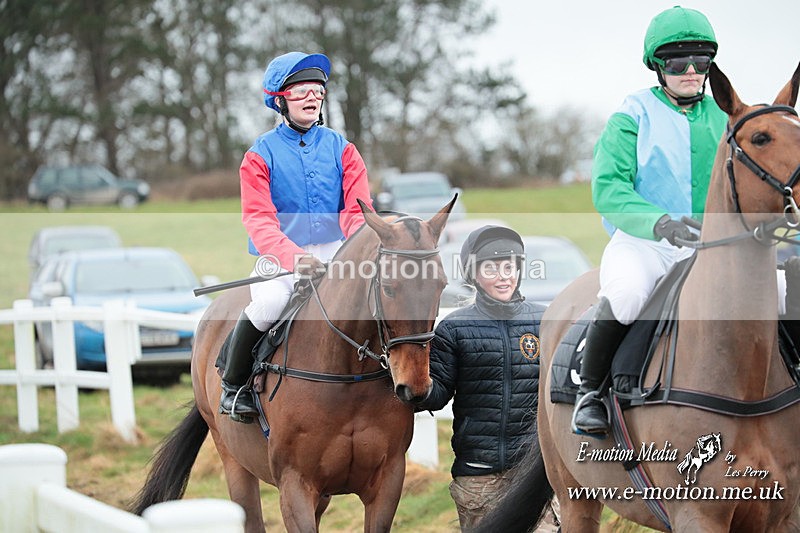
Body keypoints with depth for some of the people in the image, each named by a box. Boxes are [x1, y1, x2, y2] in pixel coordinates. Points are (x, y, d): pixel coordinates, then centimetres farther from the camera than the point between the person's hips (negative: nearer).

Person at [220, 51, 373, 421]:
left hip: (333, 253, 3)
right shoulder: (260, 155, 0)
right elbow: (258, 220, -11)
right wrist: (294, 258, -30)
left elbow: (357, 210, -1)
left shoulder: (341, 149, 8)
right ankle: (233, 384, -8)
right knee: (272, 300, -32)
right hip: (278, 257, -3)